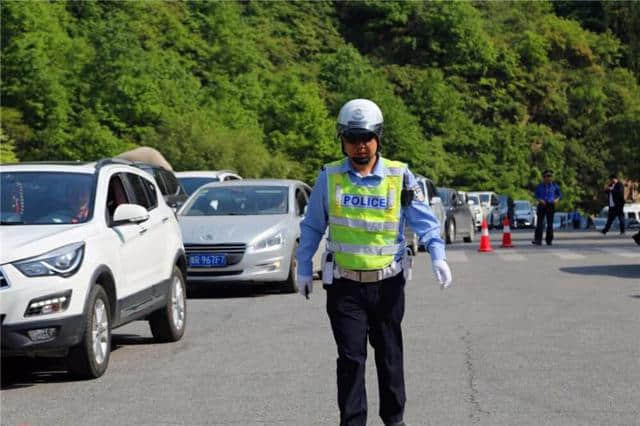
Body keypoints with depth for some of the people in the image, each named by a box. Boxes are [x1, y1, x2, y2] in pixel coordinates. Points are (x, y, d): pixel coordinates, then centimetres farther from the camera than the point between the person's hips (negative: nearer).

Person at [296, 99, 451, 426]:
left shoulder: (399, 176, -2)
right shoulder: (329, 177, 0)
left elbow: (424, 220, -5)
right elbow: (312, 226, 9)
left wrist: (437, 255, -20)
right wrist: (304, 267, 9)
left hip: (388, 283, 1)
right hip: (344, 285, -1)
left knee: (389, 355, 13)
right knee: (350, 358, -4)